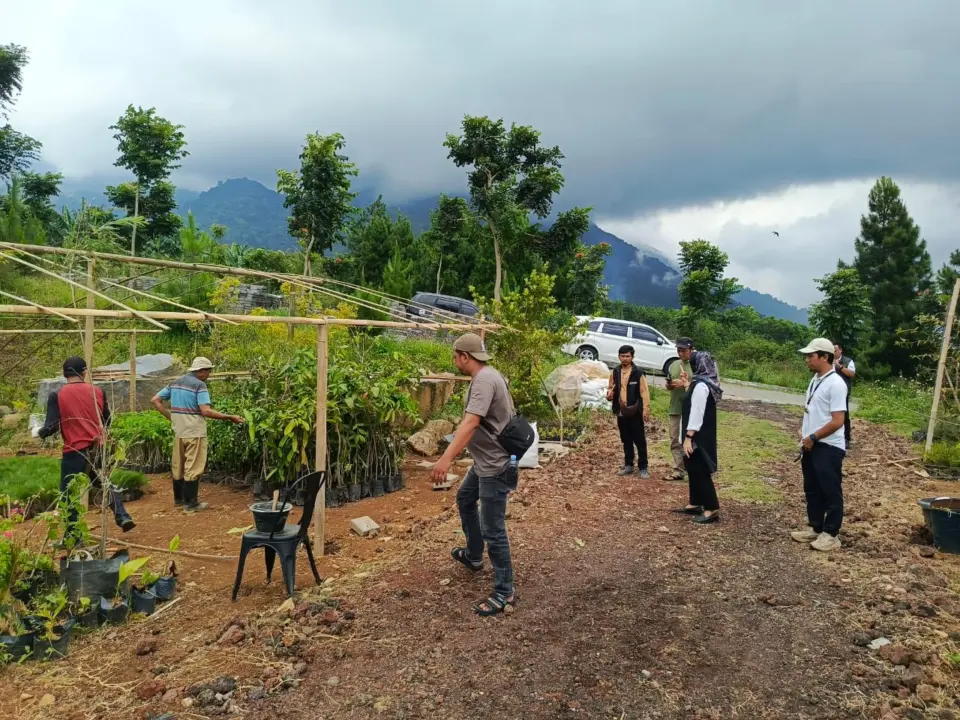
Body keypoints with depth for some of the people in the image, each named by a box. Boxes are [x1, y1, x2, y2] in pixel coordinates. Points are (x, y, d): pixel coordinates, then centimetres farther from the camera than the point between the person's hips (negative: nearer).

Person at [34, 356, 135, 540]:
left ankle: (71, 536, 12)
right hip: (98, 448, 4)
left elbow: (52, 427, -11)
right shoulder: (97, 391, 3)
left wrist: (37, 432, 10)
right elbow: (107, 420, 11)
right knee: (105, 484, 22)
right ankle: (123, 517, 14)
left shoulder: (57, 396, -8)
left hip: (75, 451, -4)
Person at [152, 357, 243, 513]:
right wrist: (230, 417, -19)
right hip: (194, 432, -7)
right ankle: (190, 503, 5)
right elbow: (206, 411, -22)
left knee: (178, 466, 17)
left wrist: (171, 417, 11)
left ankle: (178, 498, 29)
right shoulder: (199, 385, -13)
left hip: (178, 431, 8)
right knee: (193, 468, 0)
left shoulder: (175, 383, 11)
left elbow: (155, 400, 11)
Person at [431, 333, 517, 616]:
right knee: (464, 499, 29)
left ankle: (504, 593, 8)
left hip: (495, 465, -11)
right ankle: (473, 556, 47)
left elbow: (470, 423, -37)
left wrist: (446, 458, -45)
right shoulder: (486, 376, 8)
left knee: (492, 530, -4)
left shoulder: (484, 380, -24)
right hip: (484, 461, 11)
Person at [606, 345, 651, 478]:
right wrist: (609, 393, -7)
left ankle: (643, 468, 8)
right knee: (626, 441, 14)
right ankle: (628, 465, 24)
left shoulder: (638, 373, -6)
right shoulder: (615, 373, 7)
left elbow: (644, 393, -8)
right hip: (621, 412, 5)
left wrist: (646, 410, -15)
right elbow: (610, 388, 17)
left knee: (640, 441, 0)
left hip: (635, 412, -4)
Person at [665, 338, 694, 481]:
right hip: (674, 410, 6)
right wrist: (669, 385, -3)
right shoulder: (673, 365, 12)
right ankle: (679, 471, 17)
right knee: (675, 442, 9)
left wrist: (685, 384, -20)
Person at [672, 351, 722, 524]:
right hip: (703, 434, 10)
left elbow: (696, 413, -23)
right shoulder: (707, 383, 10)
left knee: (700, 471, -4)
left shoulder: (701, 385, -21)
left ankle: (712, 509, 1)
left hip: (697, 436, -10)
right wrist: (689, 386, 22)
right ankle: (695, 504, 25)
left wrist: (688, 437, -23)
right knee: (694, 469, 17)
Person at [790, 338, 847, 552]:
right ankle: (815, 529, 28)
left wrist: (813, 437, -16)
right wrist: (804, 433, 9)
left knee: (831, 492, 2)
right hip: (811, 446, 9)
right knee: (812, 490, 17)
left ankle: (830, 535, 12)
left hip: (828, 448, -9)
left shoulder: (835, 384, -18)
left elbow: (837, 421, -22)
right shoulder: (815, 380, 11)